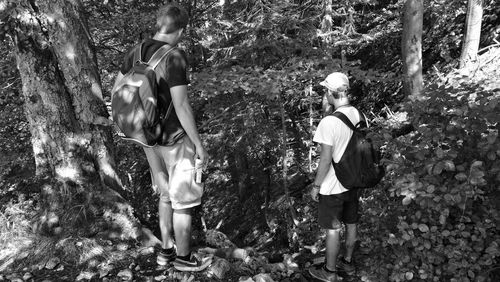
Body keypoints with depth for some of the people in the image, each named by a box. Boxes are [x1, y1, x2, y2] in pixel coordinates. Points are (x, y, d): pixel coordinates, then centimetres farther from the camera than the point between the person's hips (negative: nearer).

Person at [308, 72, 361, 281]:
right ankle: (348, 262, 38)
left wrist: (316, 186, -9)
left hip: (332, 187, -7)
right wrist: (327, 111, 2)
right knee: (351, 224, 20)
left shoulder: (329, 122, -26)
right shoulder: (358, 115, -3)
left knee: (333, 230, 8)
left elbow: (325, 159, -22)